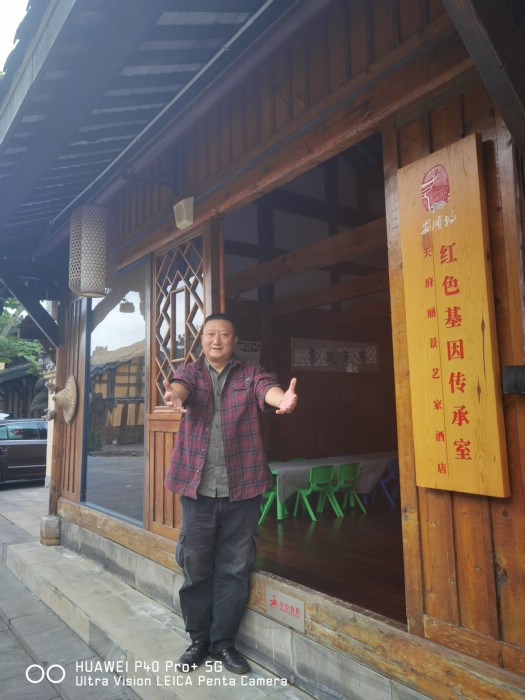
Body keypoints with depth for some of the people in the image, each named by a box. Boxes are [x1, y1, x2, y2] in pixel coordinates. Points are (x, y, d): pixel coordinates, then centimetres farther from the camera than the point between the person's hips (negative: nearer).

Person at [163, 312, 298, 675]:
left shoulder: (251, 372, 4)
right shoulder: (190, 371, 6)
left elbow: (268, 387, -18)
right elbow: (180, 385, -17)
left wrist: (284, 398, -43)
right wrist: (174, 395, -43)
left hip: (242, 487, 0)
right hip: (198, 487, 1)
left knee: (235, 568, 9)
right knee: (196, 566, 10)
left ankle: (224, 641, 27)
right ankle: (199, 639, 30)